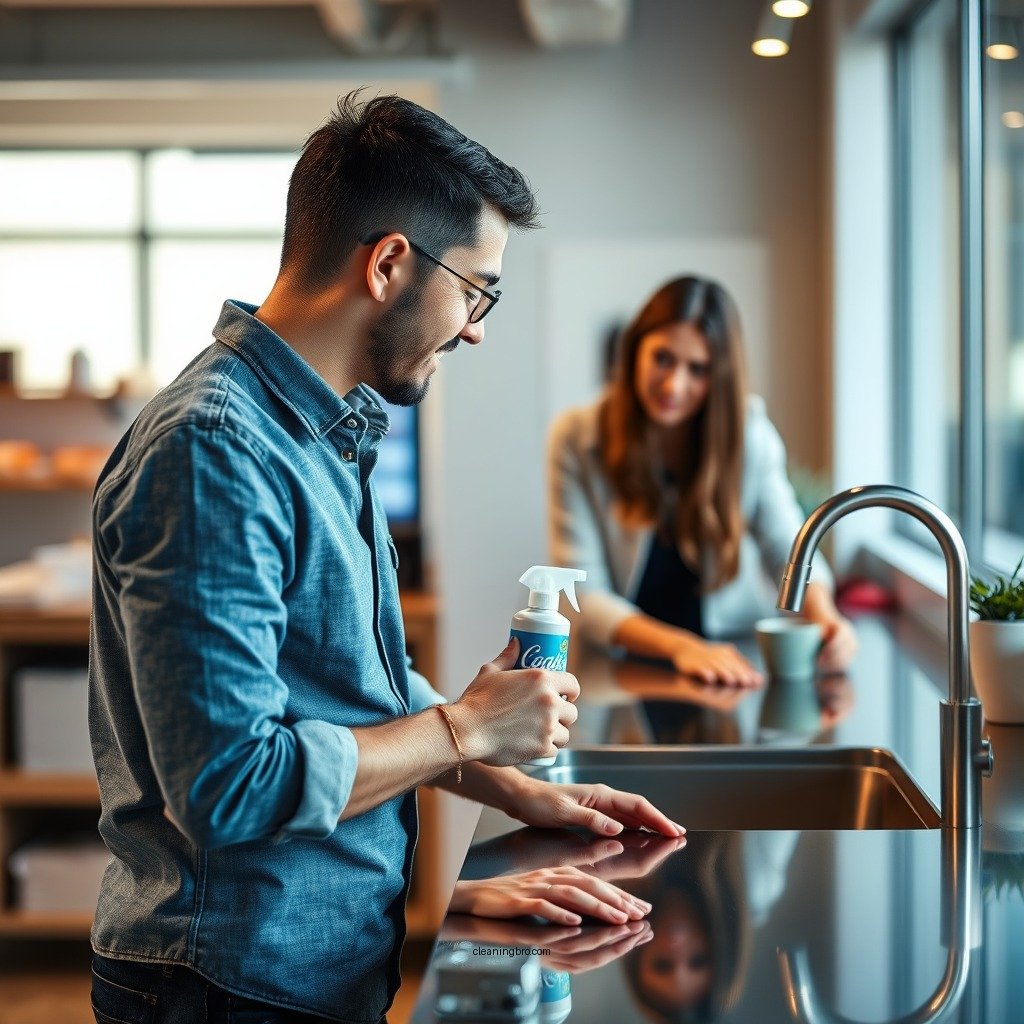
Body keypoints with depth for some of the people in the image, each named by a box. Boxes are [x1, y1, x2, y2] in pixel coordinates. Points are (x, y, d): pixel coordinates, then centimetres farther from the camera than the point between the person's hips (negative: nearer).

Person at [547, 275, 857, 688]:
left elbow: (788, 549, 2)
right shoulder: (576, 439, -10)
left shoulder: (749, 431, -5)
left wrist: (824, 617, -21)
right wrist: (680, 646, -30)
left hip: (736, 664, 1)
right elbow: (585, 594, -13)